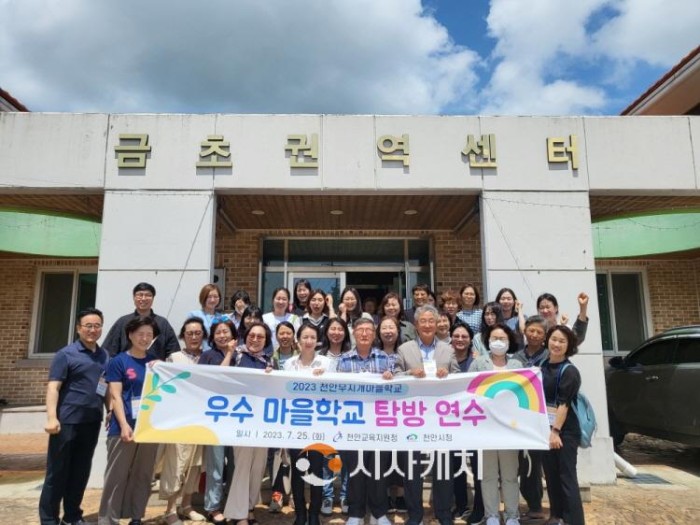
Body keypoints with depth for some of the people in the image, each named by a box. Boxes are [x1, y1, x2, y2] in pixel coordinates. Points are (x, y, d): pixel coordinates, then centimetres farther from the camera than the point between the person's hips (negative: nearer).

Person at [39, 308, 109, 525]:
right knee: (57, 472, 4)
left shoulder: (105, 356, 10)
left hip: (92, 422, 5)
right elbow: (53, 387, -11)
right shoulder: (66, 354, -6)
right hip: (67, 421, -5)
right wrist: (52, 417, -20)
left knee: (81, 472, 14)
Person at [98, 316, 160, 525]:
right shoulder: (118, 361, -1)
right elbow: (115, 396, -8)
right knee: (117, 475, 1)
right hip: (125, 427, -4)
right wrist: (124, 425, -17)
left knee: (143, 475, 12)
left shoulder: (155, 362, 12)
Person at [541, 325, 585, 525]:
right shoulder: (543, 366, 9)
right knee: (550, 474, 13)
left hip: (565, 430, -6)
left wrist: (556, 431, -22)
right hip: (545, 427, 6)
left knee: (567, 477, -3)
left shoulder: (569, 371, -10)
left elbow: (564, 403, -17)